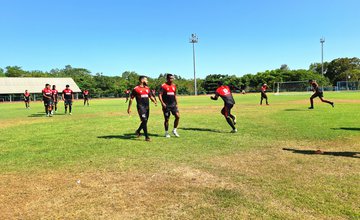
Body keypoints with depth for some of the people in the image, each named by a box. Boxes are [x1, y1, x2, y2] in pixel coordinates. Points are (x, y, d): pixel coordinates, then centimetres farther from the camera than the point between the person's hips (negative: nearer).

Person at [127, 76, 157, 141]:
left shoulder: (147, 88, 13)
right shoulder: (136, 89, -6)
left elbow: (151, 96, 19)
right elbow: (131, 99, -1)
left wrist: (154, 101, -1)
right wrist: (129, 108, -2)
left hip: (147, 106, 7)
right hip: (140, 106, -7)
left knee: (145, 121, 12)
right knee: (144, 120, -12)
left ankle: (138, 131, 36)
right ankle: (146, 137, -7)